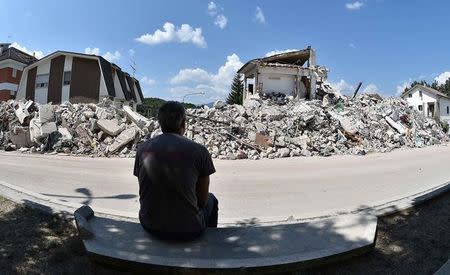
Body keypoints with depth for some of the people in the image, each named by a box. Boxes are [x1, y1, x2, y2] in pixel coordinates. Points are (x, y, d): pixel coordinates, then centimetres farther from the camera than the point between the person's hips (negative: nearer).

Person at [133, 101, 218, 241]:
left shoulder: (143, 148, -4)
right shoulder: (199, 151, -14)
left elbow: (145, 193, 7)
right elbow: (202, 199, -5)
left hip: (150, 226, 4)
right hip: (187, 230, -3)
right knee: (211, 200, 28)